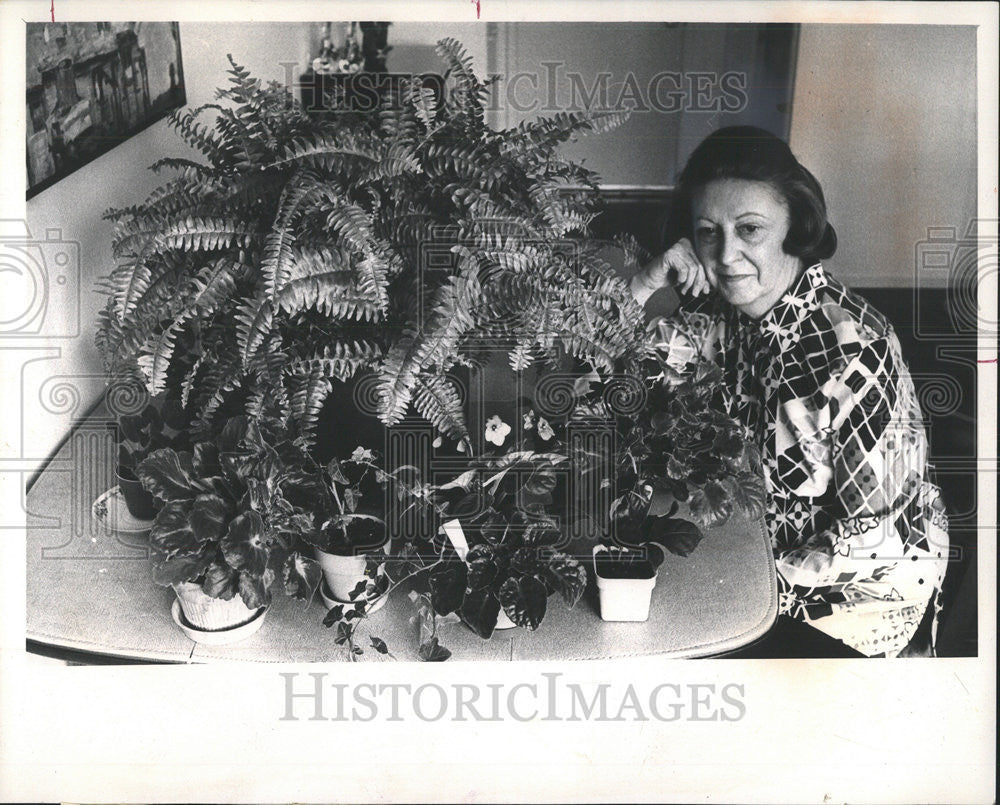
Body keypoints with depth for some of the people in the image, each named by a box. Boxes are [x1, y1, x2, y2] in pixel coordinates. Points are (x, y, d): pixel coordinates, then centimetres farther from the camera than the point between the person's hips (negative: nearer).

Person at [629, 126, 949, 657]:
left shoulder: (851, 349, -30)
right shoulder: (722, 304, -11)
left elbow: (880, 529, -24)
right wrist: (650, 280, -18)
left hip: (871, 574, -6)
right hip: (766, 530, 6)